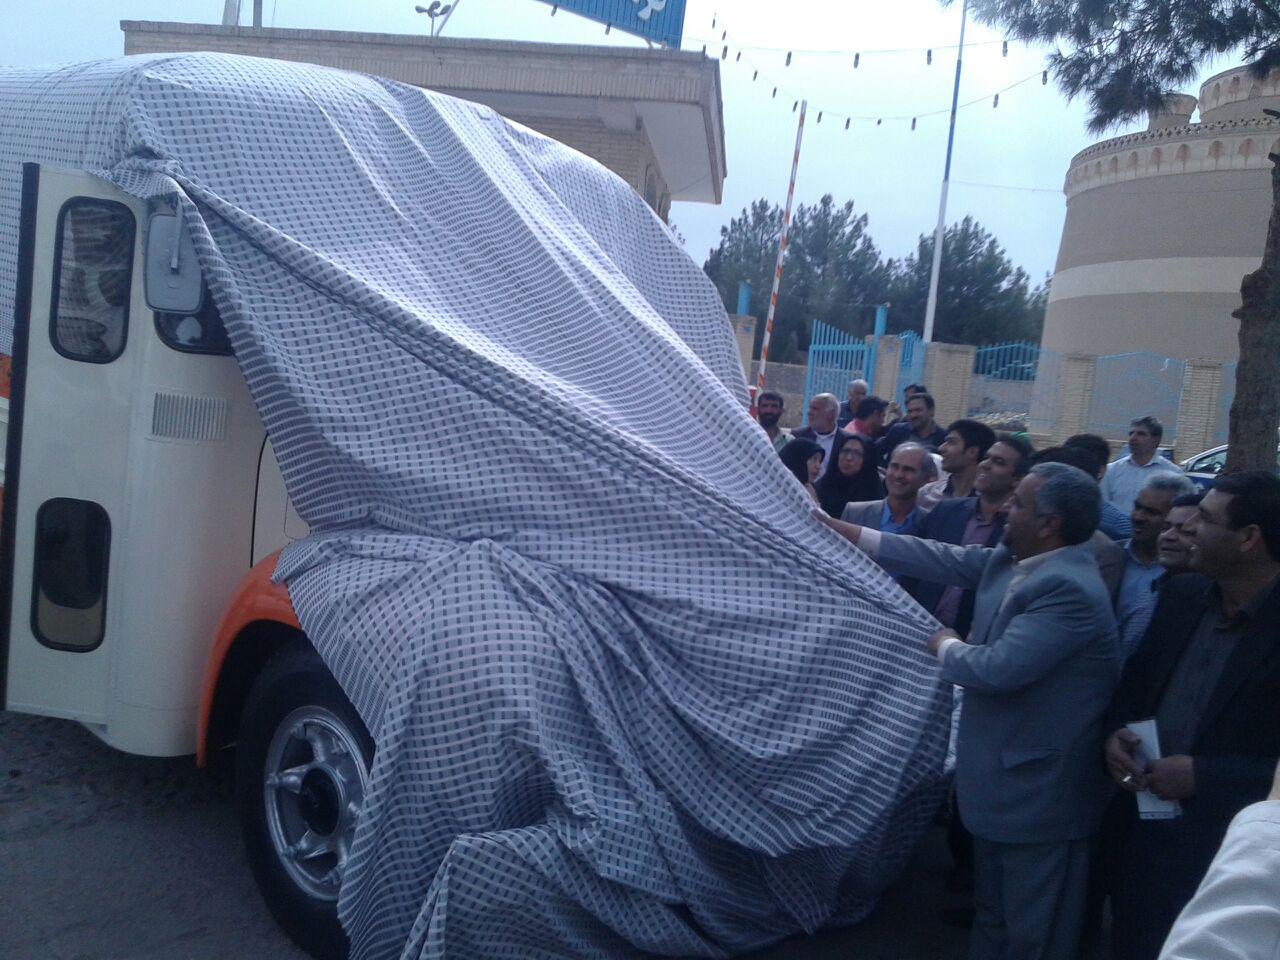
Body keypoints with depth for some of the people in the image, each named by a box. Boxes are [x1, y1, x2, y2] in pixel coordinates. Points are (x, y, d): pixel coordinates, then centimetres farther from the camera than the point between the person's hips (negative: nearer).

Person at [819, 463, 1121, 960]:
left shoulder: (1069, 589, -27)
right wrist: (841, 531, 7)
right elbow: (941, 559, 6)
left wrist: (945, 646, -10)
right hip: (1003, 772, 10)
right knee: (992, 912, 26)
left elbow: (998, 667, -31)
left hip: (1041, 788, -9)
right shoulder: (1008, 560, 2)